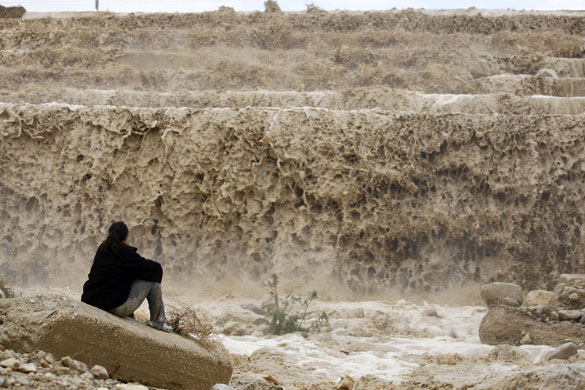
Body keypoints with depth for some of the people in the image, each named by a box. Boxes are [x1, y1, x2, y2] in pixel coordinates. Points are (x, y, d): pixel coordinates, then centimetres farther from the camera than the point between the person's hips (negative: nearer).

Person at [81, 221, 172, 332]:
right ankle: (158, 322, 16)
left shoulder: (102, 249, 7)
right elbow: (156, 268, -6)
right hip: (117, 307, -8)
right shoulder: (126, 252, -12)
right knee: (153, 278, 4)